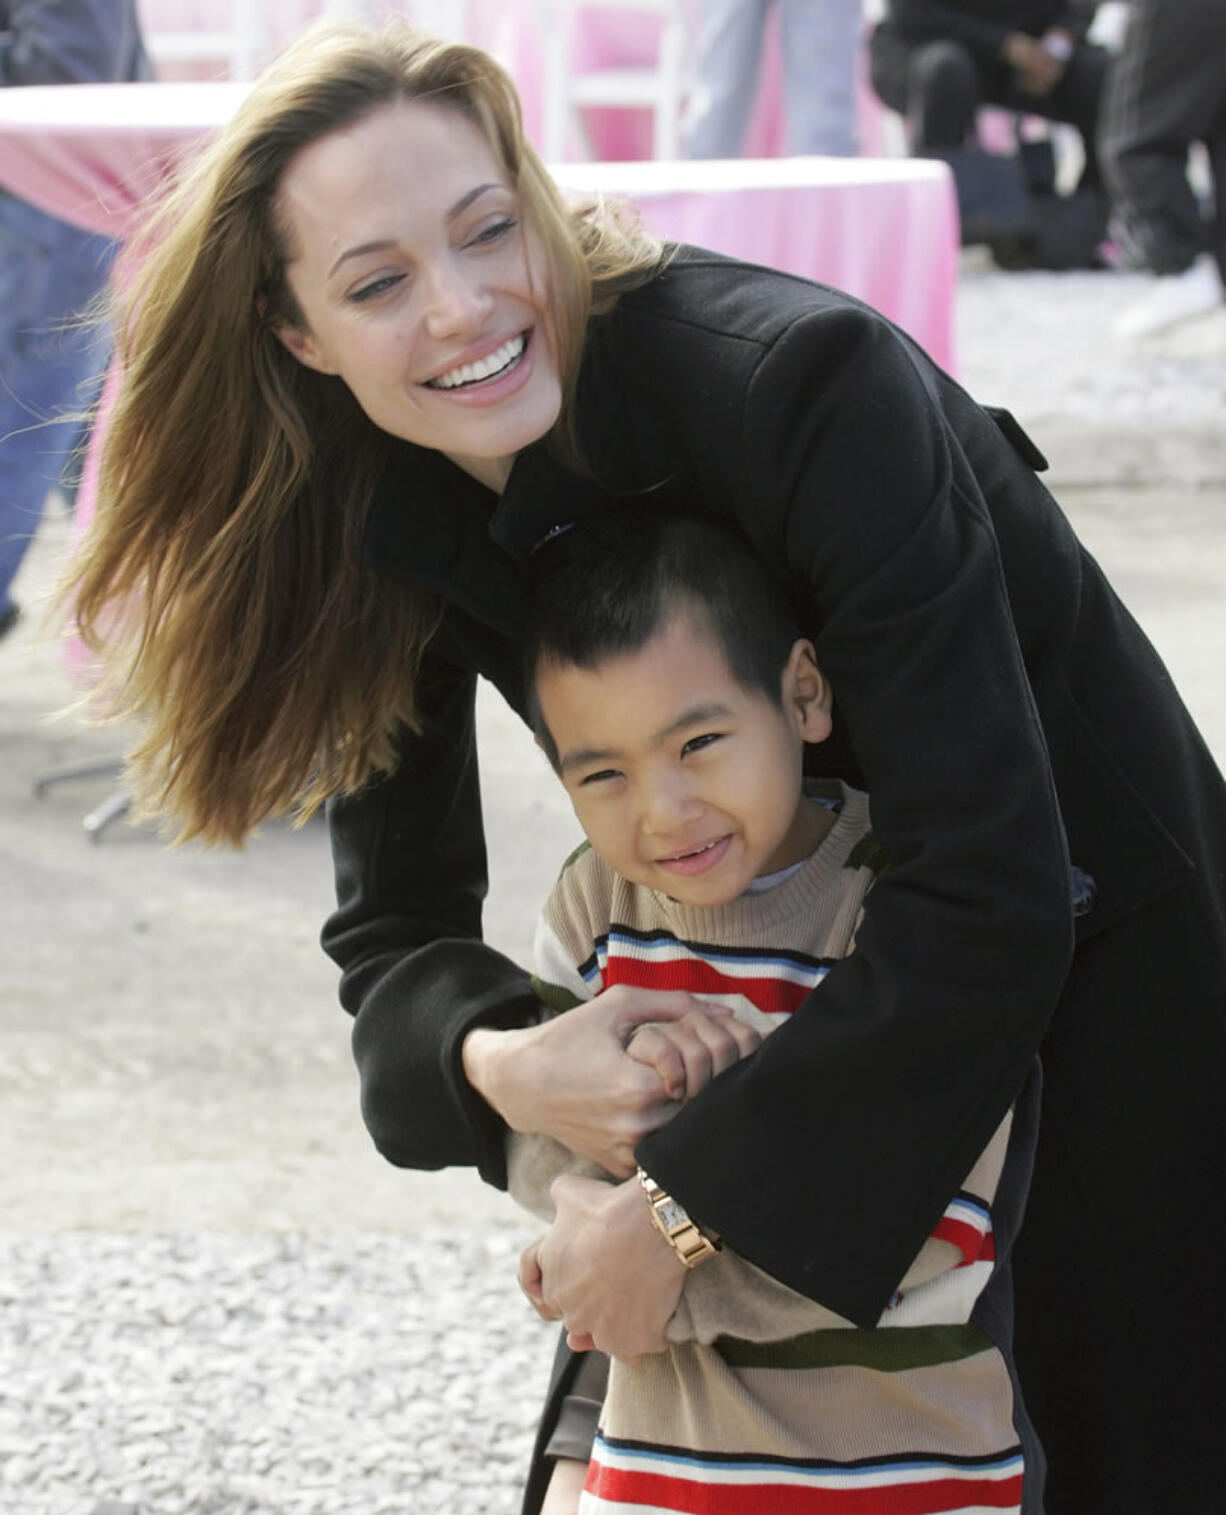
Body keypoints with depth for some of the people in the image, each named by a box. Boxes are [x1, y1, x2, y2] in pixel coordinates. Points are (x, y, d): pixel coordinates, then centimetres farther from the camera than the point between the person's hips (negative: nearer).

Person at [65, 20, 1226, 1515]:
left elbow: (990, 894, -36)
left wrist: (690, 1199, -34)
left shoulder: (799, 377, -32)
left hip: (1076, 957, -5)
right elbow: (399, 925, -5)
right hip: (784, 981, 5)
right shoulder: (388, 525, -11)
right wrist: (495, 1062, -29)